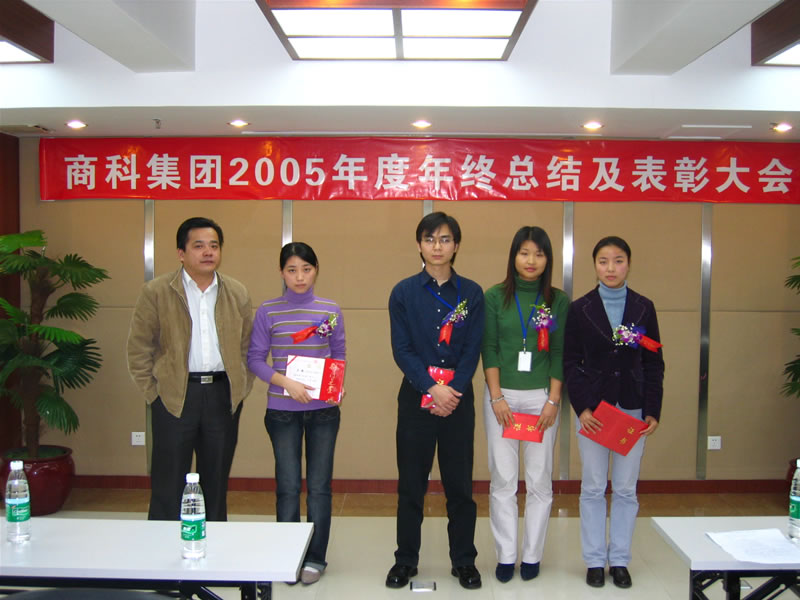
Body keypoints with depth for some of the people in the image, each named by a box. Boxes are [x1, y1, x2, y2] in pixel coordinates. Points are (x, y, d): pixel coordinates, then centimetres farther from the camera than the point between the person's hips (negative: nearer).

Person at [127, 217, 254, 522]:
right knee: (168, 487, 3)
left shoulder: (237, 294, 7)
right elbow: (138, 349, -1)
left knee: (217, 483, 12)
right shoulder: (156, 292, -2)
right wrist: (154, 393, -4)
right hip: (174, 396, -3)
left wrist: (241, 389, 5)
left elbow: (249, 347, 12)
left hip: (223, 396, 3)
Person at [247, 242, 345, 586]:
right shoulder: (267, 312, -2)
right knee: (288, 486, 5)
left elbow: (339, 356, 8)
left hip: (323, 409, 1)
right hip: (282, 411, -1)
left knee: (320, 484, 6)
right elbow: (255, 359, -3)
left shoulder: (331, 311, 2)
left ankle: (315, 558, 19)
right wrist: (286, 382, -17)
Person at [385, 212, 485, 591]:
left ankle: (463, 559, 22)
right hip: (415, 398, 0)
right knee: (411, 483, 7)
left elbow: (472, 350, -2)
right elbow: (401, 349, -5)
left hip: (458, 399, 1)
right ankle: (406, 559, 22)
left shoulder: (471, 293, 2)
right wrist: (432, 388, -15)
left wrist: (452, 392, -14)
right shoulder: (404, 292, 0)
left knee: (459, 483, 8)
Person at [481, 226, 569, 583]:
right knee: (503, 479, 4)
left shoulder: (558, 300, 3)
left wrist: (553, 401, -6)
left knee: (539, 480, 6)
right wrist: (497, 397, -8)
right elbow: (489, 349, -1)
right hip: (501, 396, 0)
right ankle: (505, 555, 16)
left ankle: (532, 555, 19)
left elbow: (559, 353, 1)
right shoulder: (494, 296, 1)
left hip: (541, 397, 1)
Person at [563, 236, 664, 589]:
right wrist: (582, 408, -10)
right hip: (592, 408, -1)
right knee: (593, 488, 6)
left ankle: (619, 560, 21)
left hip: (633, 409, 1)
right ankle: (595, 560, 18)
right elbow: (571, 363, -2)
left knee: (626, 489, 7)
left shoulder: (643, 308, 4)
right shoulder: (580, 309, 0)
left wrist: (652, 411, -2)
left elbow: (654, 364, 5)